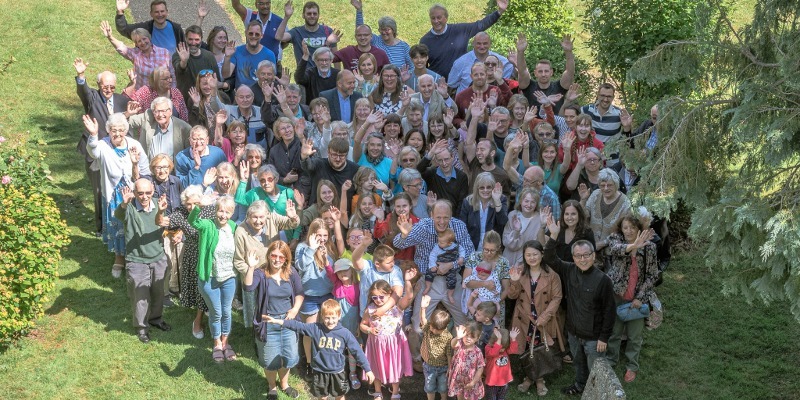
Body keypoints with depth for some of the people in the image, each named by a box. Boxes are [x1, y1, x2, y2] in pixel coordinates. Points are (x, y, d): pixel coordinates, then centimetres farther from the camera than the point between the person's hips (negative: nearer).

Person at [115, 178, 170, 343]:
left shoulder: (157, 204, -6)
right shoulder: (130, 209, -18)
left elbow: (159, 225, -23)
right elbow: (118, 214, -40)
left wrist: (160, 212, -46)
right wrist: (124, 203, -64)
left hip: (158, 259, 4)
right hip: (137, 262, -4)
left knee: (158, 293, 21)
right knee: (140, 296, 10)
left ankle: (155, 318, 46)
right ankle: (141, 326, 32)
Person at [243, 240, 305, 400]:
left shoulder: (291, 273, -3)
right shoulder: (261, 272, -16)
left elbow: (299, 293, 5)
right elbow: (248, 287, -34)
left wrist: (295, 309, -11)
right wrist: (251, 268, -46)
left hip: (288, 321, 4)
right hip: (268, 324, -4)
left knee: (289, 357, 17)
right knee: (271, 360, 11)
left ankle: (284, 384, 44)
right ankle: (272, 387, 38)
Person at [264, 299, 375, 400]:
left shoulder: (345, 333, -13)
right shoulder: (315, 328, -10)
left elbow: (357, 351, -9)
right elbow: (298, 326, -14)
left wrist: (367, 370, -8)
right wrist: (278, 321, -24)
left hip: (337, 373, -1)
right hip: (320, 372, 1)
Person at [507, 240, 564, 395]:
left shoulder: (551, 274, -12)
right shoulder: (519, 271, -3)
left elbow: (557, 297, -10)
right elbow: (512, 296, -3)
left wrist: (545, 316, -18)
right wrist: (514, 282, -23)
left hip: (545, 321, -2)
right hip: (524, 320, 2)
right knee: (526, 351, 12)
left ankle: (540, 379, 32)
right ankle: (528, 377, 35)